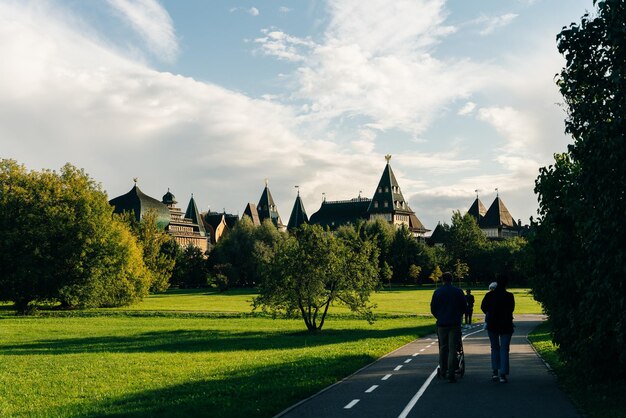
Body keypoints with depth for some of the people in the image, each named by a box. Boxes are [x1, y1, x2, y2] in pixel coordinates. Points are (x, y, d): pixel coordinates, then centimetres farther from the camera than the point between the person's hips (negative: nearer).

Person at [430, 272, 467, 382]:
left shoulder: (437, 292, 1)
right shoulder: (458, 291, 0)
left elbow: (433, 309, 5)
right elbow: (464, 307, 6)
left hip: (441, 323, 1)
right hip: (455, 323, -1)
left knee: (443, 347, 14)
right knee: (452, 348, -3)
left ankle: (443, 370, 20)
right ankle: (451, 374, -9)